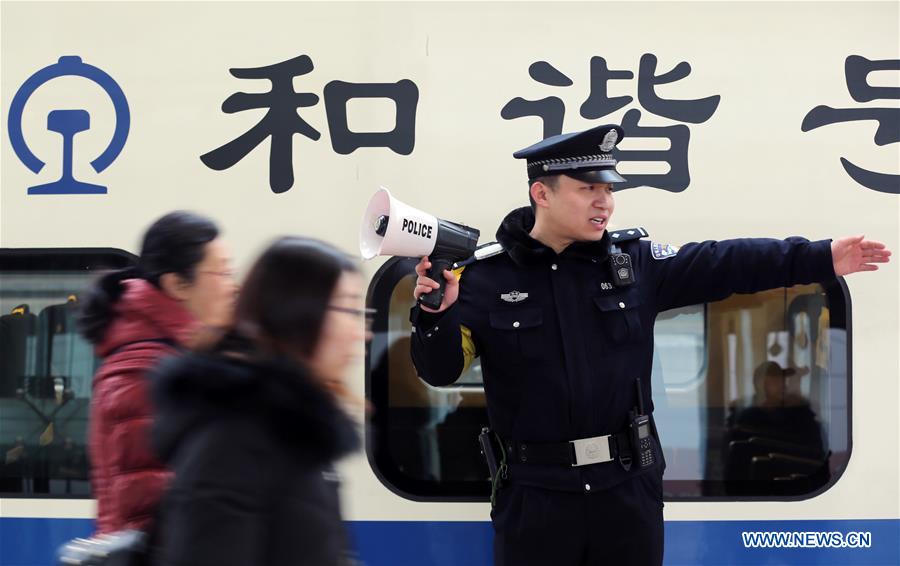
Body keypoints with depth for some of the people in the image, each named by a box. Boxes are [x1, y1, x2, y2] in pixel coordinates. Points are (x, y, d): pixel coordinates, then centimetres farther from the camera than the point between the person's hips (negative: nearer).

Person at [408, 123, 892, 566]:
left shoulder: (636, 262, 4)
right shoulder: (487, 277, -3)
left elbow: (725, 265, 1)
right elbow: (441, 370, -3)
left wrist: (822, 259, -4)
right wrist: (435, 315, -23)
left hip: (628, 487, 2)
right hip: (535, 495, -2)